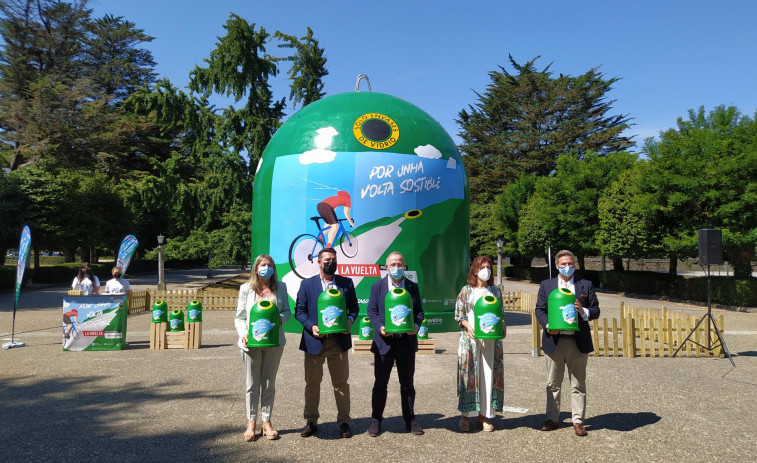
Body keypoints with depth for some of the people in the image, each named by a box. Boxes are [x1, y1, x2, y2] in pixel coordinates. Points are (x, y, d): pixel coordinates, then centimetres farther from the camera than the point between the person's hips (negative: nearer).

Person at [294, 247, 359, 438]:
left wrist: (350, 320, -9)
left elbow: (354, 307, 12)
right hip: (315, 341, 0)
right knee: (312, 383, 10)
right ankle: (311, 421, 24)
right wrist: (311, 326, -13)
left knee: (341, 383, 7)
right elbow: (299, 311, 2)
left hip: (339, 341, 1)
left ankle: (344, 421, 20)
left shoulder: (346, 283, 7)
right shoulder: (307, 284, 4)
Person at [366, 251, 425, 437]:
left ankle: (410, 420, 25)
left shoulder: (413, 287, 7)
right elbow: (372, 311, -1)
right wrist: (380, 327, -17)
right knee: (380, 383, 7)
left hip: (407, 341, 2)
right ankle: (376, 420, 20)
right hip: (384, 341, -2)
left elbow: (419, 311, 8)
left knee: (407, 383, 12)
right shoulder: (377, 286, 1)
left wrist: (416, 325, -11)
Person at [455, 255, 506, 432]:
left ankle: (484, 414, 15)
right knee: (469, 374, -2)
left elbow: (501, 313, 15)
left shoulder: (495, 290, 11)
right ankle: (466, 415, 8)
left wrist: (502, 325, -4)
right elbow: (458, 315, 1)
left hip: (491, 339, 3)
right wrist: (468, 326, -14)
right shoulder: (466, 291, 2)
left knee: (489, 375, 4)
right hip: (470, 338, -3)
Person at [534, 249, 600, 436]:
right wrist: (547, 325, -14)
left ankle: (578, 421, 18)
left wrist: (584, 312, -17)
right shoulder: (546, 285, 7)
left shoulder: (586, 285, 6)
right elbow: (540, 310, 4)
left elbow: (596, 311, 5)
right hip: (553, 341, 1)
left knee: (578, 384, 7)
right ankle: (552, 419, 22)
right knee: (553, 384, 10)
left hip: (578, 342, 0)